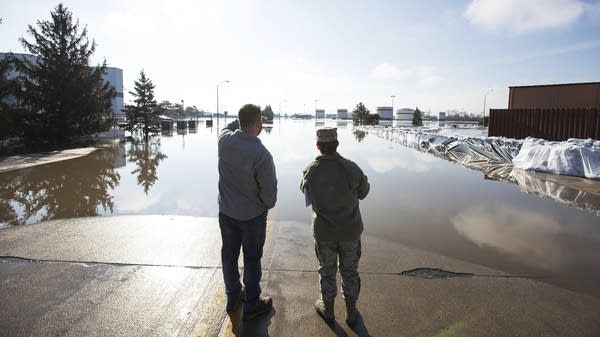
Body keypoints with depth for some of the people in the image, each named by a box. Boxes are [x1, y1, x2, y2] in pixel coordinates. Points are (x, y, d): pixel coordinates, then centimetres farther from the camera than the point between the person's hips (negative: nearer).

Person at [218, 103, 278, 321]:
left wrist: (242, 120, 8)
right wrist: (268, 205, -1)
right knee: (252, 260, 12)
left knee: (229, 255, 20)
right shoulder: (261, 154, -29)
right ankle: (251, 305, 29)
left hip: (226, 211, 5)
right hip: (252, 215, -5)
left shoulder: (224, 140, -13)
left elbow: (227, 127, 15)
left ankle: (233, 297, 41)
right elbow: (269, 191, -21)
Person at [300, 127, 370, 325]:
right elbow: (363, 192, -3)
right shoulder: (351, 168, -21)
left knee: (327, 270, 20)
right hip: (350, 230, 0)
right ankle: (351, 312, 34)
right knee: (350, 271, 19)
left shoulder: (311, 171, -17)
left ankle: (328, 309, 38)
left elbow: (305, 190, 5)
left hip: (324, 231, 1)